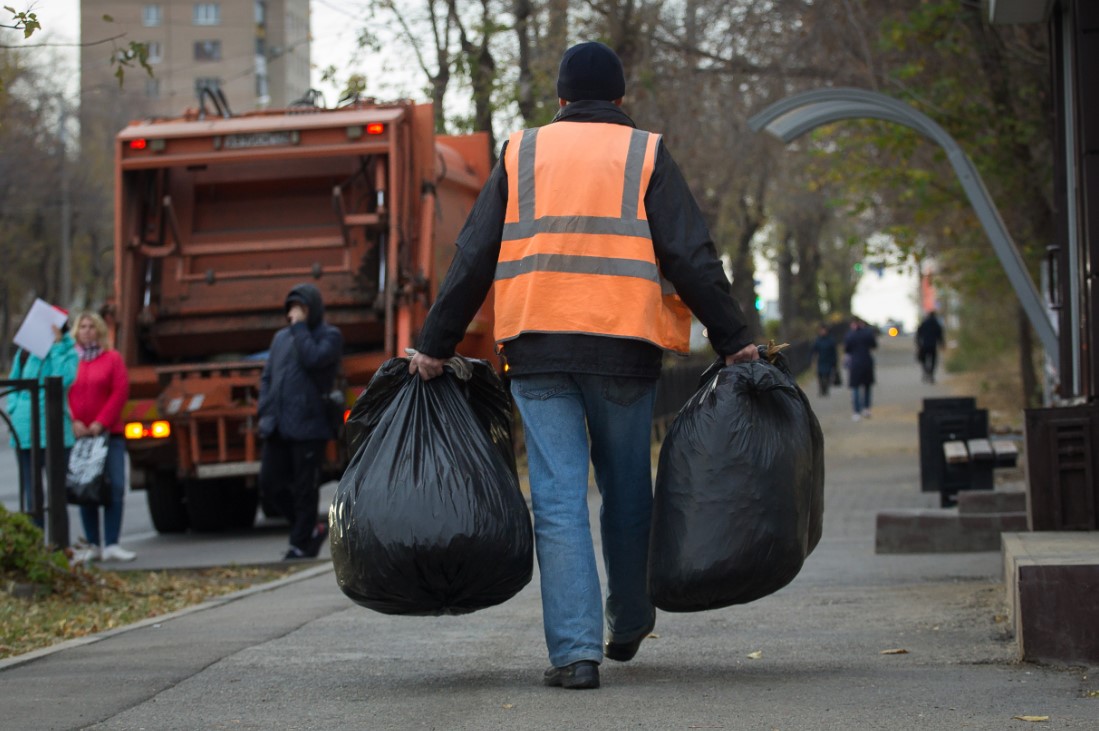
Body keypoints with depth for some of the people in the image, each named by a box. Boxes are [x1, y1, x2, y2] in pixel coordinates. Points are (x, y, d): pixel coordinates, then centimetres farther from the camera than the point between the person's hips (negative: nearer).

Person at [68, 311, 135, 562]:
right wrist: (73, 421, -11)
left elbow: (120, 392, -2)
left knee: (115, 487, -10)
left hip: (108, 433, -1)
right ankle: (92, 545, 8)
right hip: (78, 434, 1)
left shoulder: (113, 358, 5)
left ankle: (111, 545, -8)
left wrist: (101, 423, -10)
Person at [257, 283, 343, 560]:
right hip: (278, 428, 6)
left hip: (309, 428, -6)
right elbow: (267, 377, 21)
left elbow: (313, 358, -20)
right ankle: (312, 529, 17)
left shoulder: (330, 336, 0)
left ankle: (301, 544, 8)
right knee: (270, 482, 2)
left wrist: (300, 327, -10)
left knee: (305, 489, -2)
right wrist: (265, 413, 9)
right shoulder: (281, 338, 18)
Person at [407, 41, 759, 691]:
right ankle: (629, 626, 30)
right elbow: (691, 258, -1)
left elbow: (473, 259, 10)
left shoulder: (521, 155, 12)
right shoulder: (646, 155, 6)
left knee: (558, 499, -1)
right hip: (624, 346, -1)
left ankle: (575, 649, -8)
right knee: (627, 491, 15)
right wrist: (734, 340, 3)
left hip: (537, 347, 1)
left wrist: (436, 347, 13)